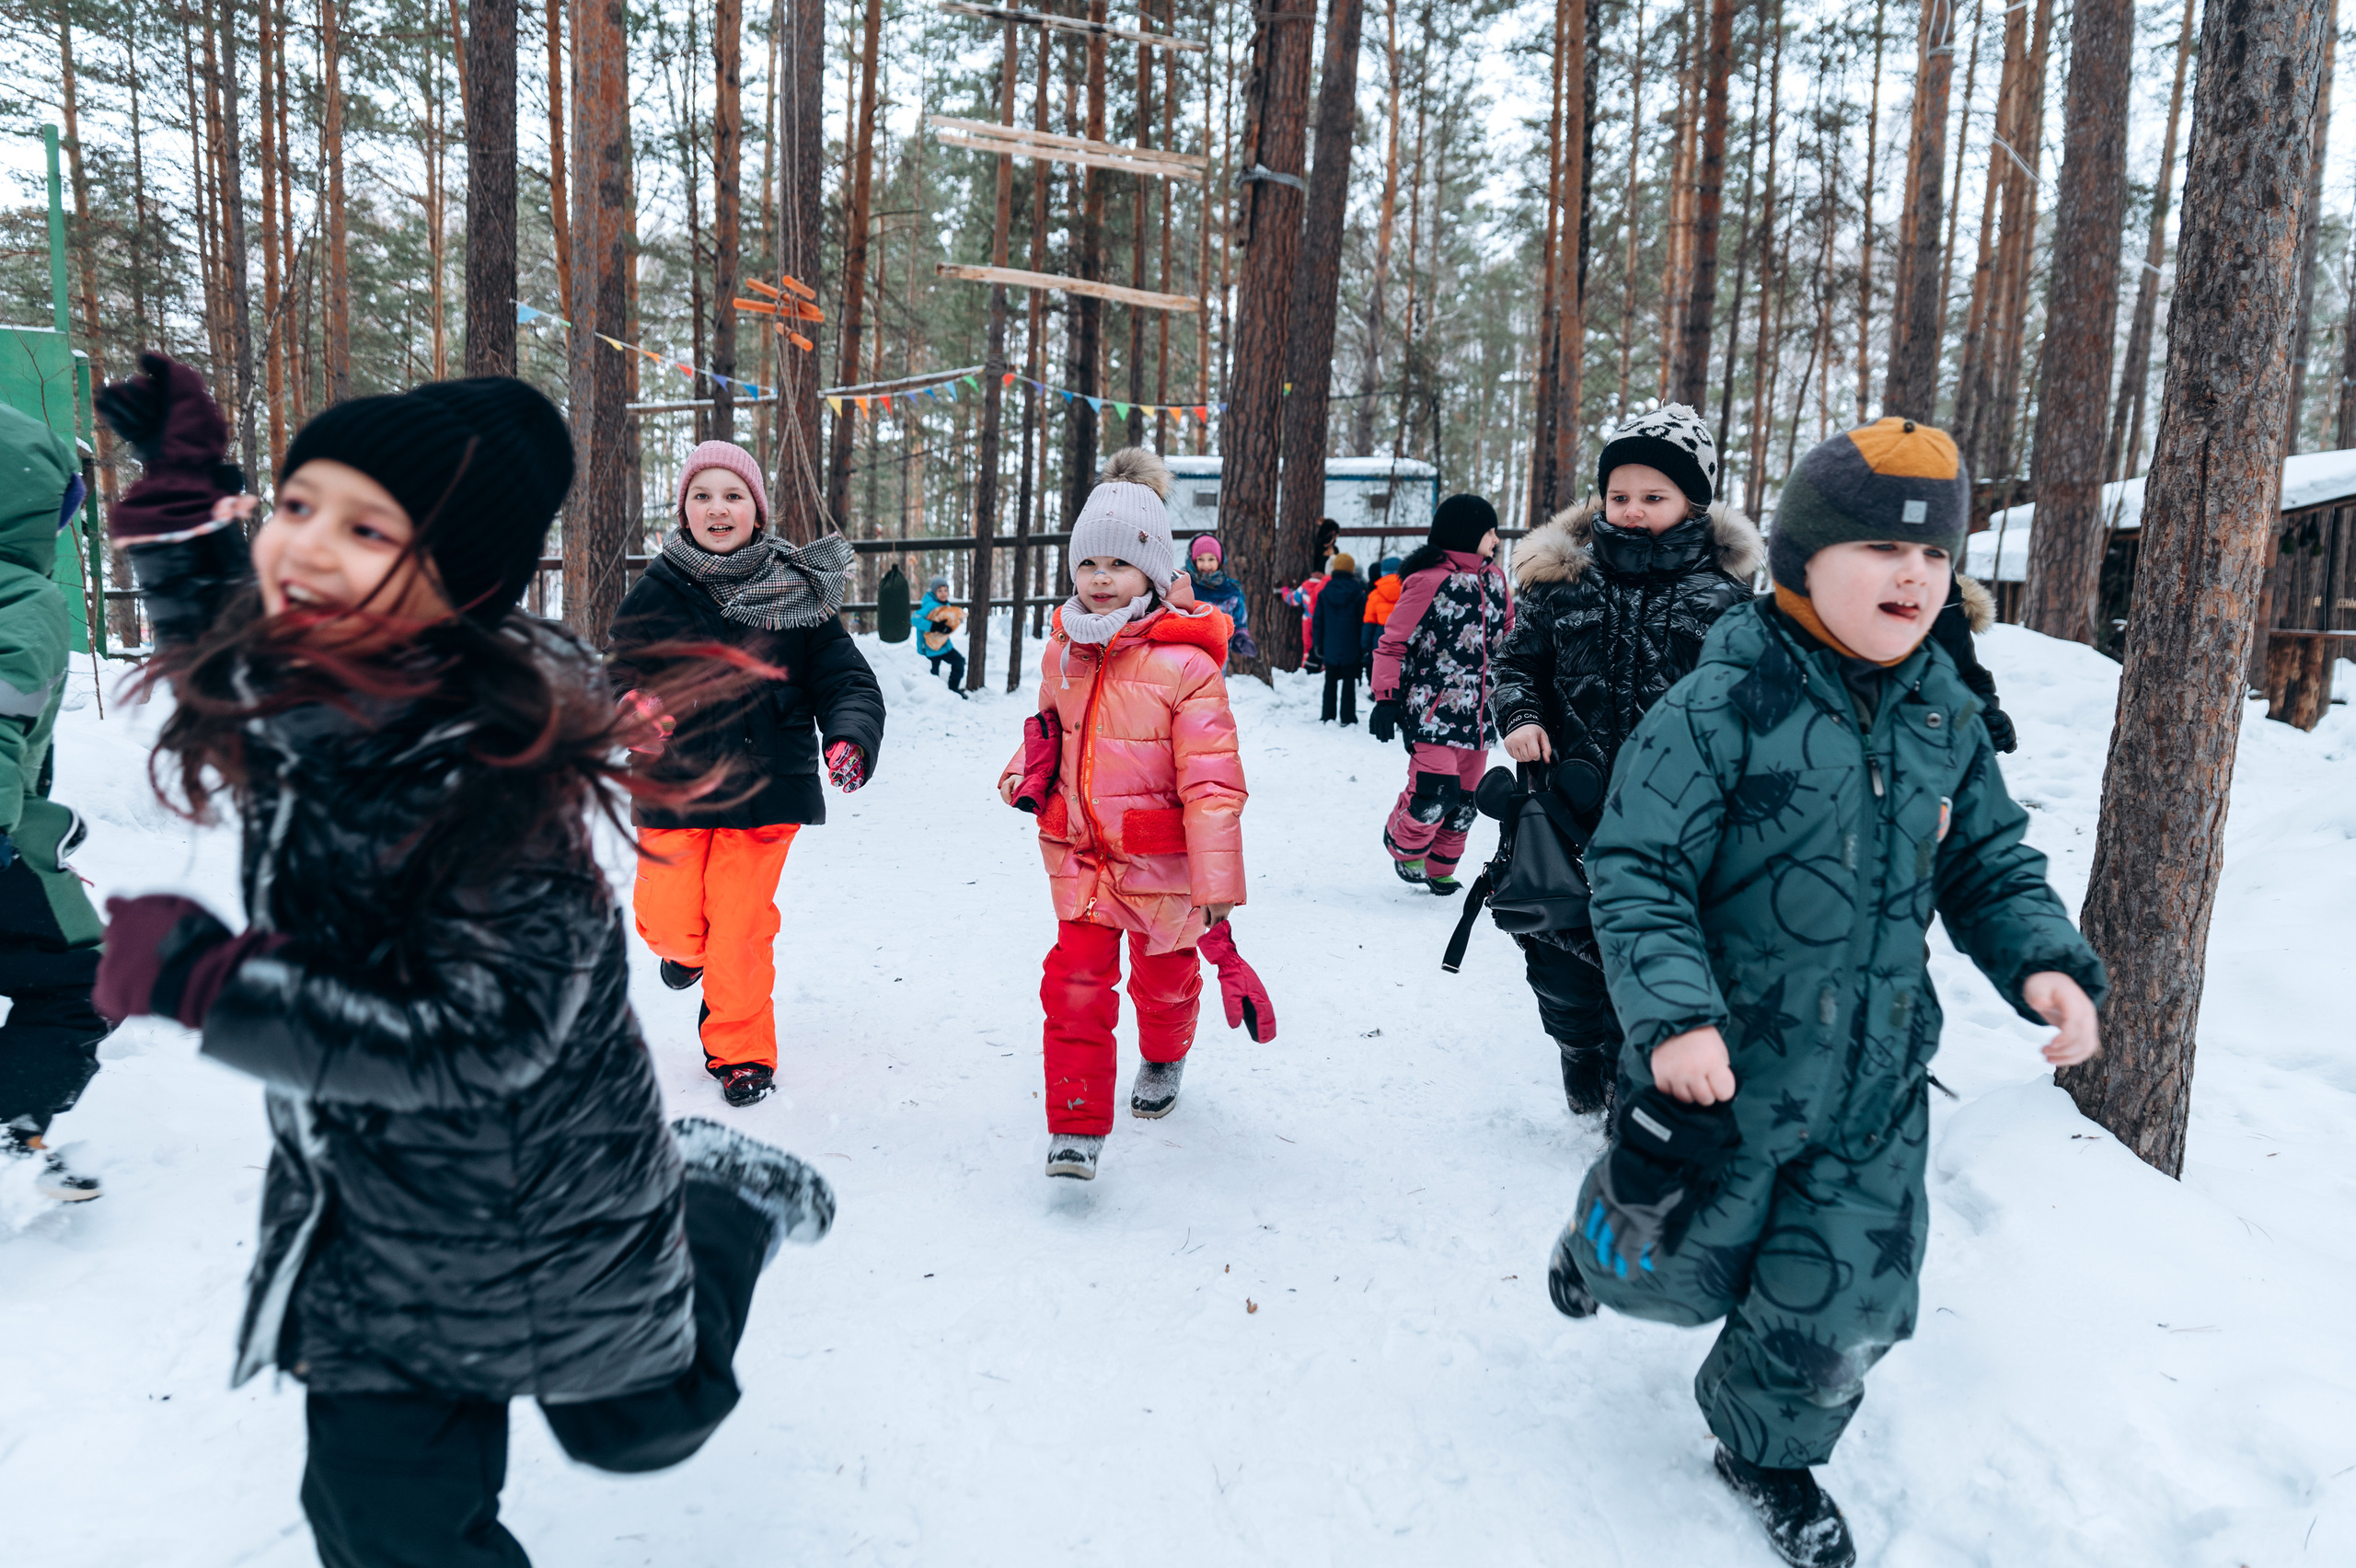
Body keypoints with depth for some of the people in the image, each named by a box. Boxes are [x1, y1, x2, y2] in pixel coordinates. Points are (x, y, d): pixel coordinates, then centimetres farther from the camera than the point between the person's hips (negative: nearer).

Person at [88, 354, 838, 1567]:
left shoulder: (495, 768, -32)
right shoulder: (293, 690, -10)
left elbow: (476, 1042, -32)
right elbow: (221, 652, 15)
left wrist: (197, 978, -30)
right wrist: (179, 480, 5)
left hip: (544, 1223, -5)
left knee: (636, 1425, 24)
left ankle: (736, 1196, 46)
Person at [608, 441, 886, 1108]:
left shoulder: (799, 593, -1)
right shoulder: (656, 592, -1)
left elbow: (847, 679, -1)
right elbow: (620, 673, 0)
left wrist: (850, 738, -22)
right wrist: (634, 709, -25)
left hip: (763, 785, -1)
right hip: (673, 784, 1)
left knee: (741, 927, 1)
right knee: (667, 920, 0)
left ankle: (741, 1051, 22)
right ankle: (688, 949, 40)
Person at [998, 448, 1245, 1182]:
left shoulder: (1184, 662, -19)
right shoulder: (1063, 650, 1)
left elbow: (1212, 781, -20)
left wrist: (1217, 880, -21)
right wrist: (1023, 769, 2)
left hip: (1160, 859, -3)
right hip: (1079, 852, 3)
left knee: (1164, 976, 20)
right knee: (1075, 981, -7)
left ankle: (1163, 1062, 51)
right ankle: (1077, 1127, 2)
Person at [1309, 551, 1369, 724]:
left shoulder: (1324, 593, 0)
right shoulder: (1358, 593, -7)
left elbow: (1317, 620, 2)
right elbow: (1363, 619, -5)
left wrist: (1317, 644, 9)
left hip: (1330, 646, 2)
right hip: (1351, 647, -2)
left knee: (1330, 682, 12)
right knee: (1349, 682, 4)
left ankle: (1327, 716, 13)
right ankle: (1347, 718, 3)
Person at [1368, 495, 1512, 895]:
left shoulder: (1494, 578, 12)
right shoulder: (1428, 581, -11)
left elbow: (1508, 634, 26)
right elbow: (1393, 643, -8)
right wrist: (1386, 699, -12)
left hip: (1476, 711, 7)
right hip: (1432, 708, -7)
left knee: (1464, 798, 10)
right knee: (1436, 791, -16)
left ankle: (1440, 869, 29)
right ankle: (1404, 843, 13)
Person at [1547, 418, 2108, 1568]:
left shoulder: (1945, 715, 1)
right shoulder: (1721, 707, -19)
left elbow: (1989, 863, 11)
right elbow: (1637, 869, -19)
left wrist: (2043, 960, -7)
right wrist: (1673, 1009, -30)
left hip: (1876, 1083, 5)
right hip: (1724, 1069, -4)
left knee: (1848, 1310, 12)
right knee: (1681, 1273, 17)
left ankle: (1768, 1449, 42)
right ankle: (1606, 1238, 55)